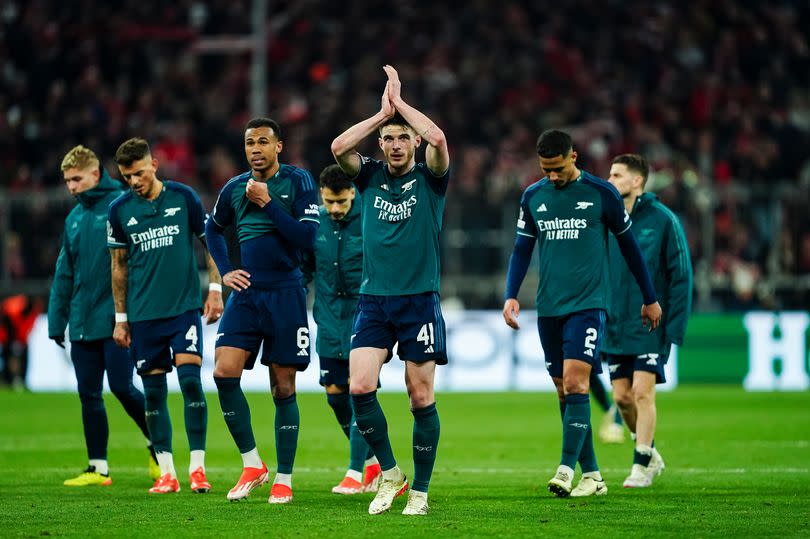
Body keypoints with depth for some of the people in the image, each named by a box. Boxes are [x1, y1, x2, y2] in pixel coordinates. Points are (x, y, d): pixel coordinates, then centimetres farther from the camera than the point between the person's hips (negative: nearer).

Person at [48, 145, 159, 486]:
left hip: (116, 318, -7)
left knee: (122, 387, -8)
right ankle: (98, 468, 12)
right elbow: (64, 274, 18)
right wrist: (56, 320, 14)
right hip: (82, 324, 7)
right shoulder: (74, 218, 15)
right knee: (89, 395, 6)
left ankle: (157, 445, 13)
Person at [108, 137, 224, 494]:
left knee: (190, 379, -12)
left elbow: (210, 242, 7)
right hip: (143, 315, 2)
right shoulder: (119, 210, 3)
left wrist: (215, 289, -1)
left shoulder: (183, 197, -1)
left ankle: (197, 468, -7)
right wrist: (120, 318, 9)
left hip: (185, 307, -2)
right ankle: (166, 473, 9)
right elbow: (119, 266, 10)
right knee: (153, 391, 3)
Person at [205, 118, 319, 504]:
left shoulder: (297, 182, -3)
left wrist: (267, 203, -16)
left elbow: (307, 237, -14)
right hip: (246, 293, 3)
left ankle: (283, 479, 9)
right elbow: (213, 228, 27)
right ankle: (252, 464, -2)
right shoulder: (234, 188, 8)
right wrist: (224, 271, 13)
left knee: (283, 388, 1)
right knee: (224, 372, -14)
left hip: (285, 294, -3)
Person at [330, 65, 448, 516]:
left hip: (419, 301, -2)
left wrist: (400, 101, -9)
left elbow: (438, 138, -20)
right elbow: (339, 147, -10)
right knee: (360, 387, -12)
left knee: (422, 398, -1)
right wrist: (383, 112, -8)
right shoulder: (370, 176, 9)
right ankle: (389, 473, 5)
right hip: (373, 300, 2)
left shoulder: (430, 178, 1)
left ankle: (420, 491, 9)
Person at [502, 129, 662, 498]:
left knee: (575, 384, -18)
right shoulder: (533, 197, 8)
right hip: (549, 308, 4)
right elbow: (522, 250, 15)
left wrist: (650, 299, 13)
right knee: (564, 392, 5)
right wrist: (511, 295, 0)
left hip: (588, 304, -4)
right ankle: (591, 475, 12)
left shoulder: (601, 193, -2)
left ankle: (566, 469, -22)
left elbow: (628, 245, 7)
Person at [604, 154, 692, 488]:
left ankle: (641, 466, 2)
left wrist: (674, 326, -11)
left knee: (643, 392, -8)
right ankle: (649, 453, 26)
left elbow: (681, 275, -7)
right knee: (622, 396, 6)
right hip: (615, 325, 5)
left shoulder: (663, 220, -8)